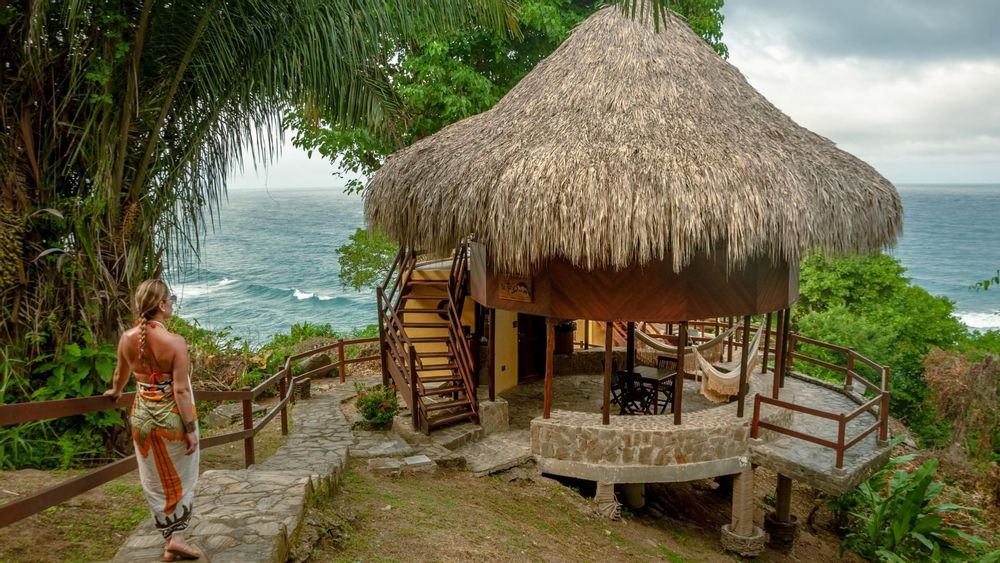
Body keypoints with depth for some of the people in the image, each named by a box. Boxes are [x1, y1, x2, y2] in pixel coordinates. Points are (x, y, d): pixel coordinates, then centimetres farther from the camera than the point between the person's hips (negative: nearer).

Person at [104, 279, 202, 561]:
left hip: (142, 416, 5)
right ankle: (177, 537, 12)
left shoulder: (127, 338, -5)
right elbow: (181, 391, -20)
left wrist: (115, 392, 36)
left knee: (155, 482, 16)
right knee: (181, 479, 14)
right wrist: (190, 429, -13)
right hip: (173, 417, -4)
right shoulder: (175, 342, -21)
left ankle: (169, 540, 25)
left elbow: (121, 375, 14)